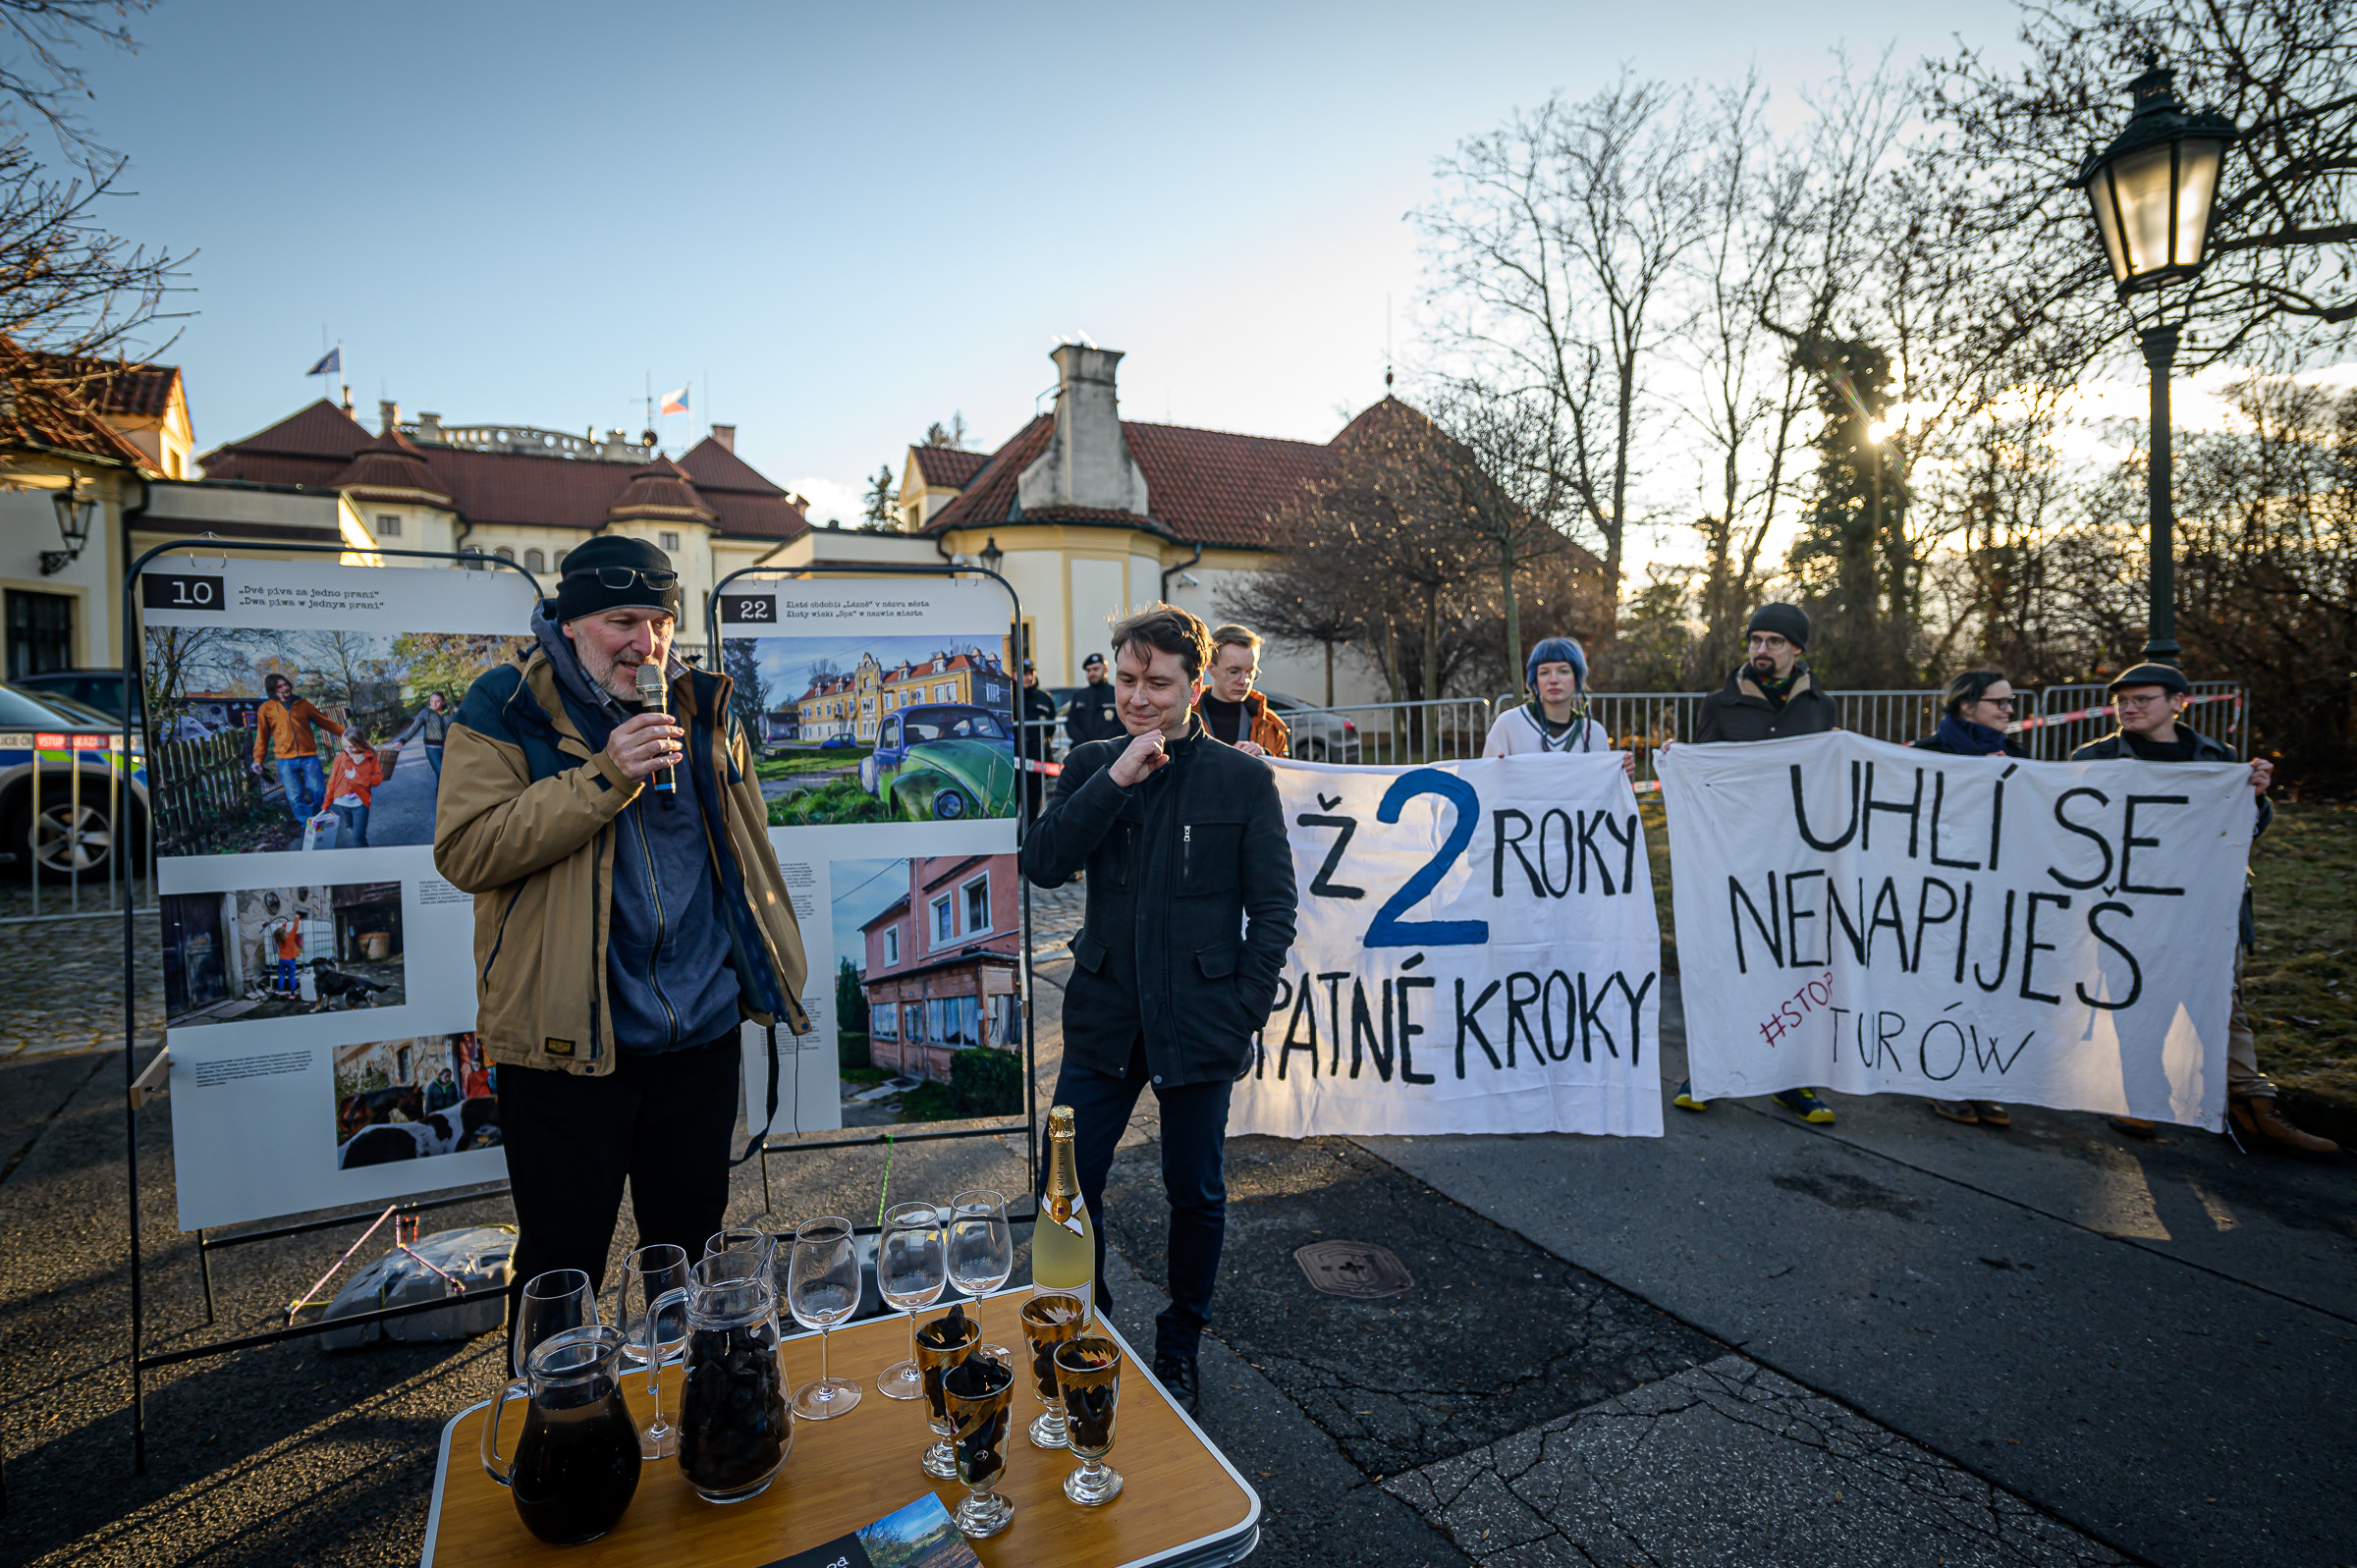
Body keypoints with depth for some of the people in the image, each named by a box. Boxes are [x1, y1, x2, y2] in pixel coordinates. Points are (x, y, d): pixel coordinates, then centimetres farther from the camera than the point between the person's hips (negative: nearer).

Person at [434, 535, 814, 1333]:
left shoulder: (704, 708, 8)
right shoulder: (505, 709, -5)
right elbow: (465, 853, -16)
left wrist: (765, 970, 16)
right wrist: (604, 777, -23)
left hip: (702, 1029, 4)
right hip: (566, 1035, -4)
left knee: (693, 1252, 20)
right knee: (563, 1265, 9)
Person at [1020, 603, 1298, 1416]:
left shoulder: (1243, 779, -3)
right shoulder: (1091, 765, 4)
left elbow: (1273, 908, -2)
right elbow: (1042, 865, -9)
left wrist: (1244, 1011, -8)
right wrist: (1117, 779, -16)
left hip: (1199, 1022, -2)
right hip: (1104, 1019, 2)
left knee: (1196, 1194, 12)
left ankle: (1179, 1348, 37)